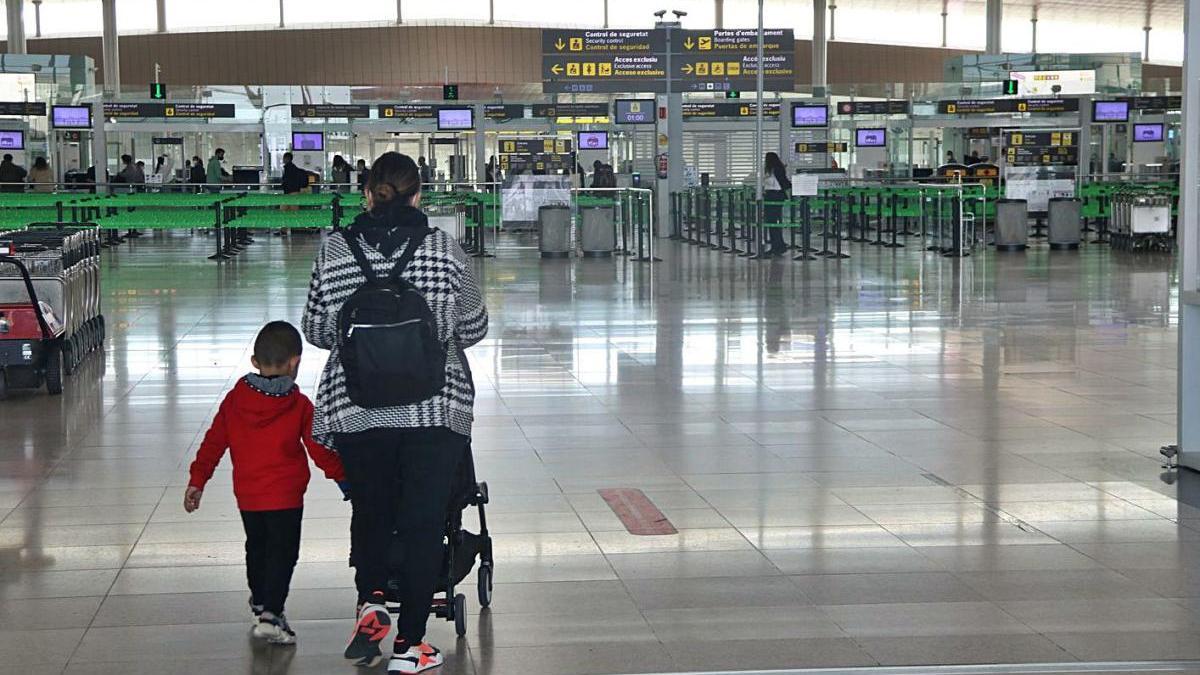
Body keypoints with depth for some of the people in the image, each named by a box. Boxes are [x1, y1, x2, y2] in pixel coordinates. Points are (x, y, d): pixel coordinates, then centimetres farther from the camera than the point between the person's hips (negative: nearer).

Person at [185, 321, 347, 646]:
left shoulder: (235, 399, 1)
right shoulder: (299, 405, -9)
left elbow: (213, 442, 4)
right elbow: (320, 449, -5)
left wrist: (197, 481, 11)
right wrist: (342, 475, 10)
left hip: (246, 496, 5)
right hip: (285, 497, -5)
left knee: (257, 548, 23)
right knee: (282, 553, -1)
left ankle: (260, 603, 41)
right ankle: (270, 615, -13)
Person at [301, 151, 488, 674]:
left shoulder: (335, 250, -2)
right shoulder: (445, 250, -5)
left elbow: (315, 330, 5)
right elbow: (474, 327, 4)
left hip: (355, 410, 1)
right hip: (436, 409, -1)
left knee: (370, 511, 21)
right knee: (423, 522, 6)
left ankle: (370, 602, 2)